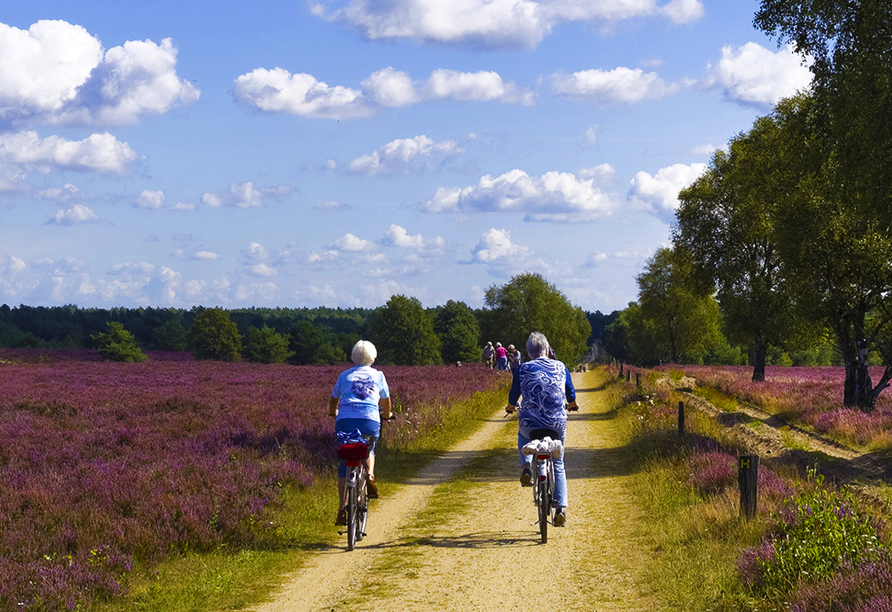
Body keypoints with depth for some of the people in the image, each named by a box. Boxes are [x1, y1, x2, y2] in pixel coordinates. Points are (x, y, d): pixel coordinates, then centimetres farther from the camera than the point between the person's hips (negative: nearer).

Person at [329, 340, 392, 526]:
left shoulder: (345, 375, 20)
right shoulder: (378, 375, 18)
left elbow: (333, 402, 31)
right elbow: (386, 402, 31)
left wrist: (333, 413, 54)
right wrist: (387, 414, 53)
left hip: (345, 420, 0)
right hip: (370, 420, 0)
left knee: (344, 464, 9)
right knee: (369, 451, 28)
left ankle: (342, 507, -1)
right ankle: (370, 475, -4)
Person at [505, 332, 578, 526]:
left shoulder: (522, 369, 0)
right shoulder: (560, 367, 7)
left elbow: (513, 395, 6)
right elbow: (571, 394, 16)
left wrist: (511, 407, 29)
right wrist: (571, 405, 39)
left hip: (530, 422, -1)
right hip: (557, 425, 1)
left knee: (523, 437, 36)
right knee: (558, 465, 18)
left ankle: (526, 464, 7)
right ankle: (561, 507, 5)